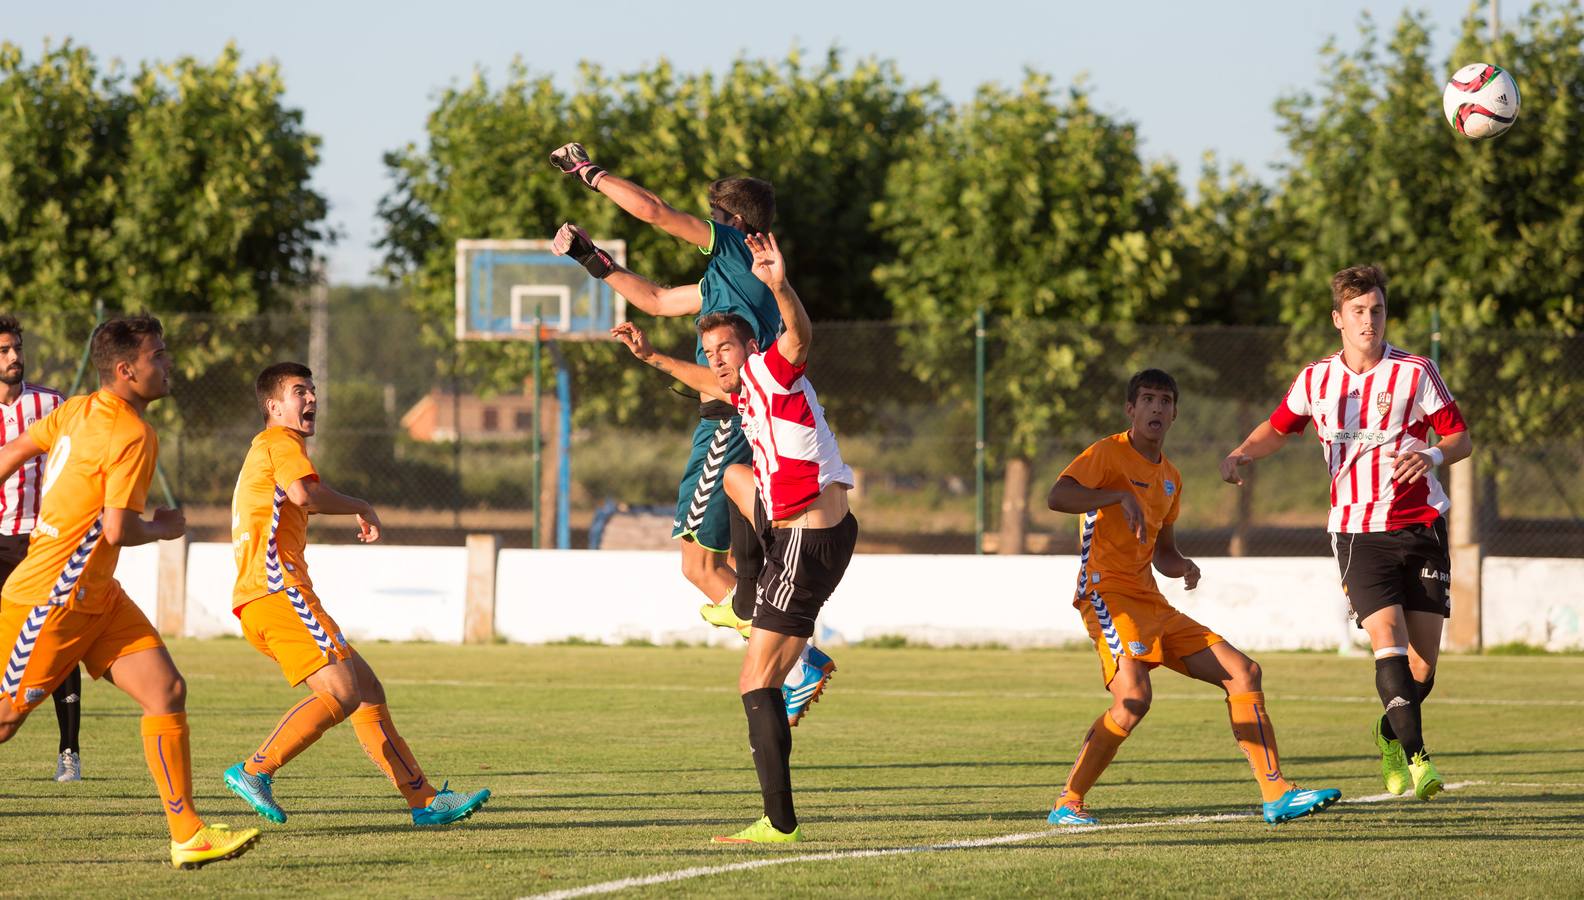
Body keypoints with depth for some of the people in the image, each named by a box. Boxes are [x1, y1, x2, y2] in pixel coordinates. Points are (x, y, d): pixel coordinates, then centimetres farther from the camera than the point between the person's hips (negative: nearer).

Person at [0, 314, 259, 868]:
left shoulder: (80, 410, 7)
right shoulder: (132, 437, -19)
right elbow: (117, 530, -23)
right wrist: (163, 528, -3)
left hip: (96, 595, 9)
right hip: (54, 601, -9)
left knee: (168, 692, 0)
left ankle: (188, 835, -2)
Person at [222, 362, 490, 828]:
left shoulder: (266, 450, 30)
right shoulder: (280, 440, -1)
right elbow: (304, 492, -20)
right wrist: (362, 508, -7)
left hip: (266, 598, 11)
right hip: (277, 591, -11)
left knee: (368, 690, 9)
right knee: (341, 694, -21)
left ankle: (424, 800, 7)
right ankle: (254, 772, -22)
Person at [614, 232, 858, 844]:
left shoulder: (773, 371, -13)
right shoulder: (744, 388, 13)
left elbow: (799, 335, -36)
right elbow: (712, 384, 39)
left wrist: (779, 286, -53)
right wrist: (652, 358, 38)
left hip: (807, 545, -10)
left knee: (756, 684, -11)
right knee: (735, 476, 39)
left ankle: (780, 823, -15)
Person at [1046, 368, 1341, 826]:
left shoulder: (1170, 477, 21)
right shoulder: (1109, 453, -4)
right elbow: (1057, 496, -21)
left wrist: (1184, 567, 6)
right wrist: (1120, 496, -29)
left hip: (1151, 602, 9)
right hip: (1108, 594, -9)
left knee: (1243, 672, 3)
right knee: (1133, 696, -29)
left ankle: (1277, 795, 4)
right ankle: (1067, 803, -16)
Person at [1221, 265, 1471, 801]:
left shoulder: (1414, 373, -1)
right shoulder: (1316, 381, 6)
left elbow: (1462, 438, 2)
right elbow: (1277, 429, 22)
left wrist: (1434, 455, -20)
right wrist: (1241, 455, 2)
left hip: (1420, 524, 0)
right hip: (1358, 530, 0)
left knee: (1423, 663, -1)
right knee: (1387, 638, -21)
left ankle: (1391, 735, 30)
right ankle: (1415, 758, -23)